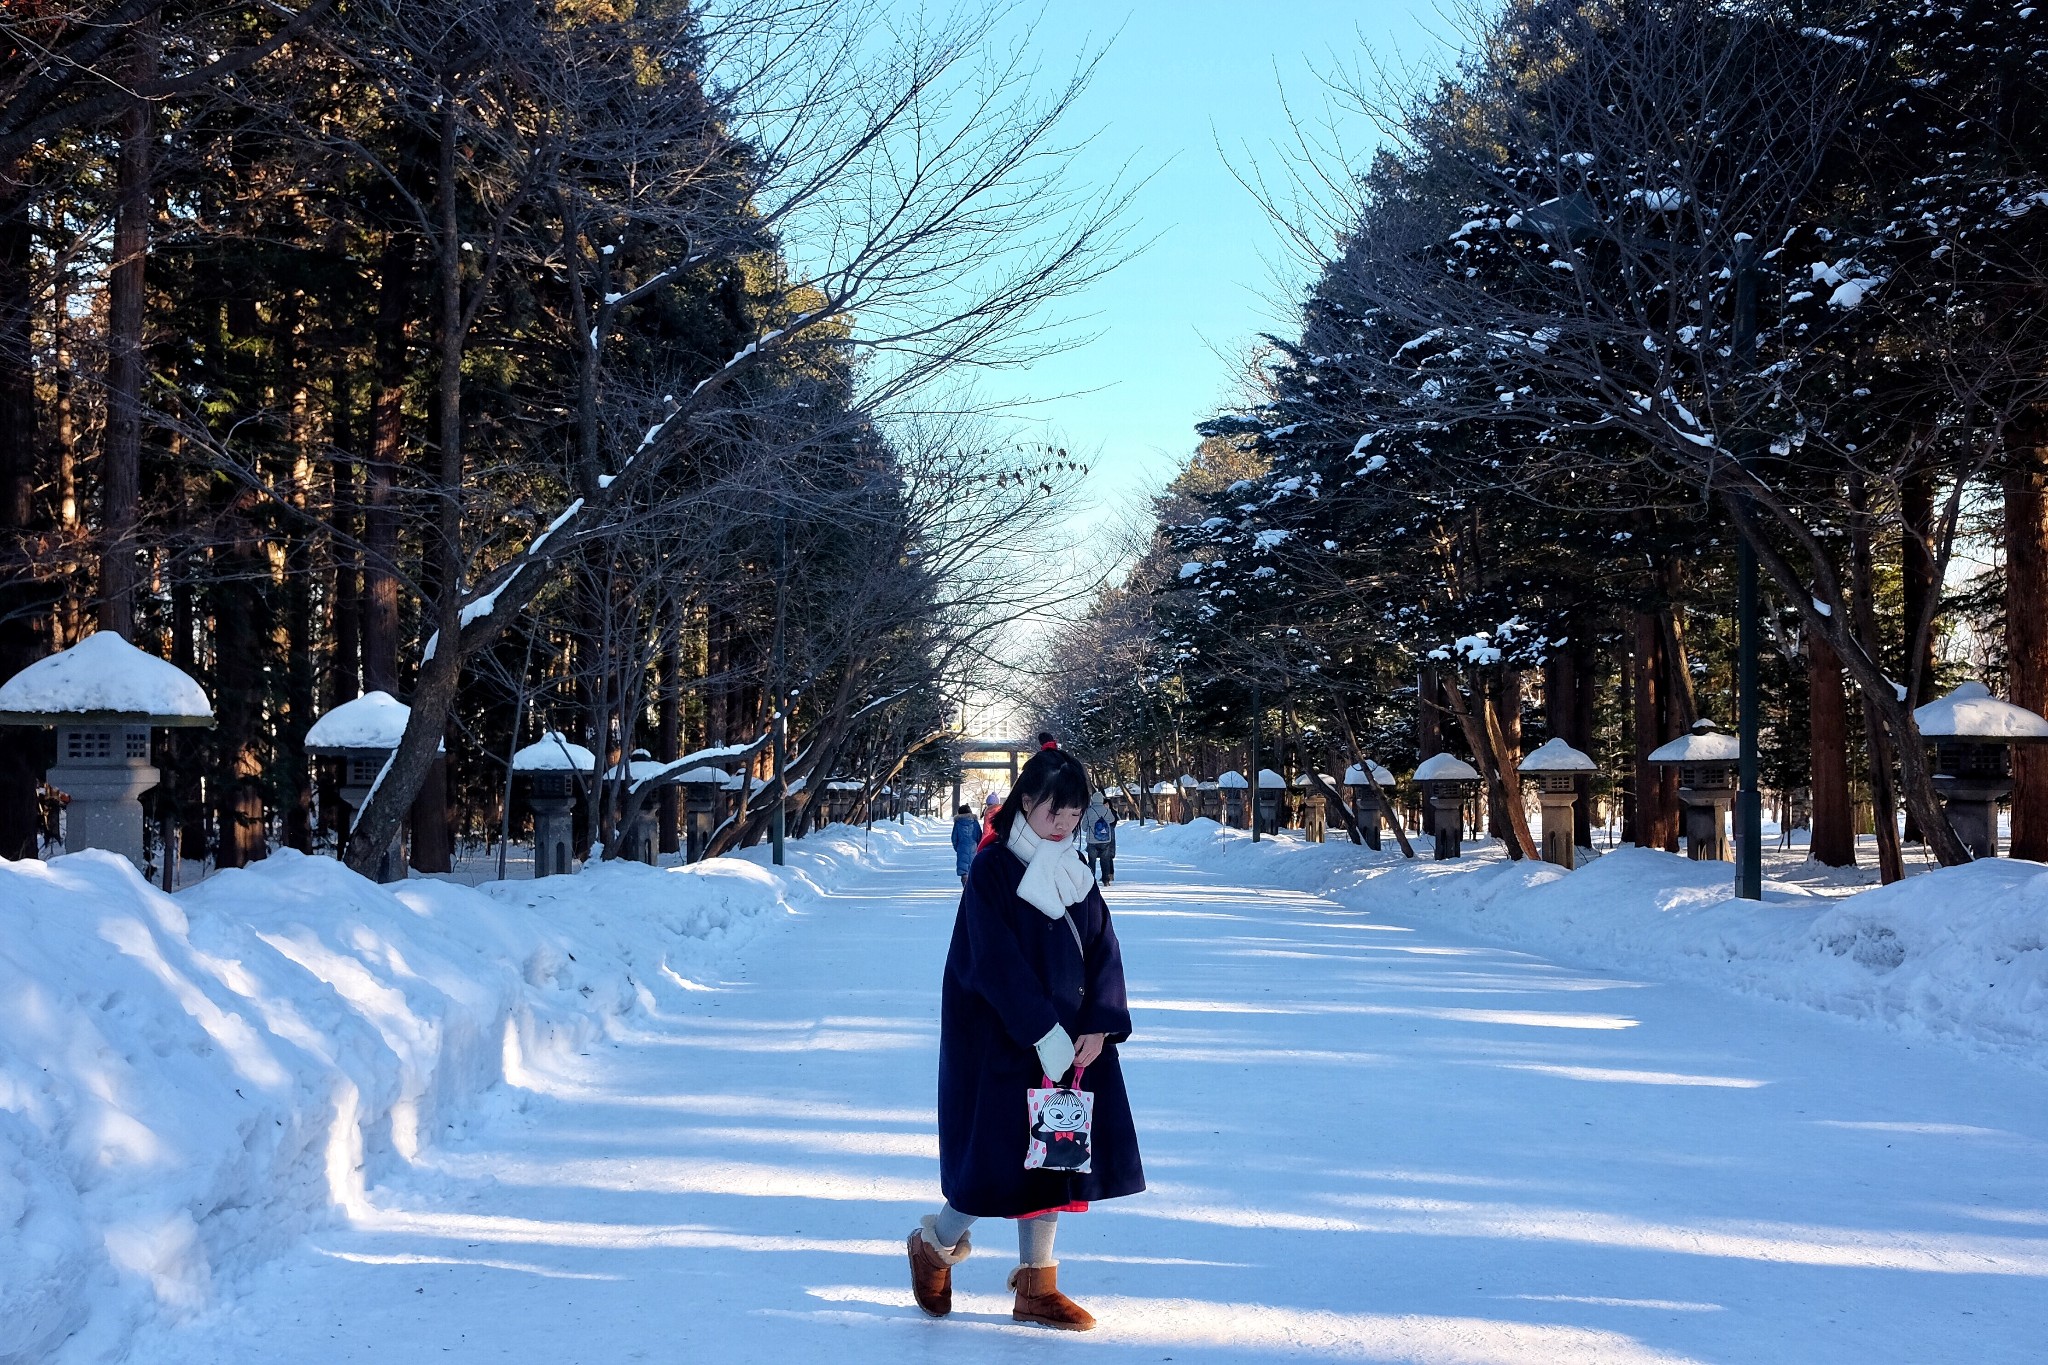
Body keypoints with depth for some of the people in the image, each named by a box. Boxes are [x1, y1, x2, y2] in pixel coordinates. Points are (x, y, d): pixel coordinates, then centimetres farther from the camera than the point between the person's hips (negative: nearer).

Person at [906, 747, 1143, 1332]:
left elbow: (1103, 948, 4)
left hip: (1069, 1038, 7)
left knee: (1053, 1153, 9)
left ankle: (1037, 1286, 18)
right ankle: (936, 1242, 23)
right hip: (1002, 1041, -6)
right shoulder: (992, 868, -11)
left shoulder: (1075, 869, 8)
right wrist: (1044, 1032, -21)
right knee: (1003, 1155, -3)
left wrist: (1098, 1026, -9)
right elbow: (997, 961, -18)